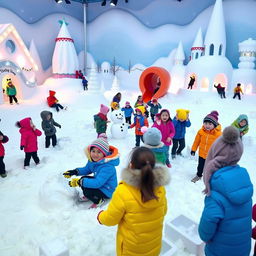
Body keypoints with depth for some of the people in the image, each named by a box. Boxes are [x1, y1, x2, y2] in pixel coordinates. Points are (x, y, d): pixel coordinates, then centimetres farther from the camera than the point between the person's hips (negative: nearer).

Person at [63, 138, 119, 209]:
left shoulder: (108, 167, -34)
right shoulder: (93, 160, -7)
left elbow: (97, 183, -38)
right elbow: (87, 169, 10)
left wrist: (79, 182, -37)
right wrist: (74, 172, -7)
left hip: (107, 191, -8)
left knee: (87, 191, -25)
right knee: (83, 178, -3)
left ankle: (99, 200, 4)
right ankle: (88, 195, 20)